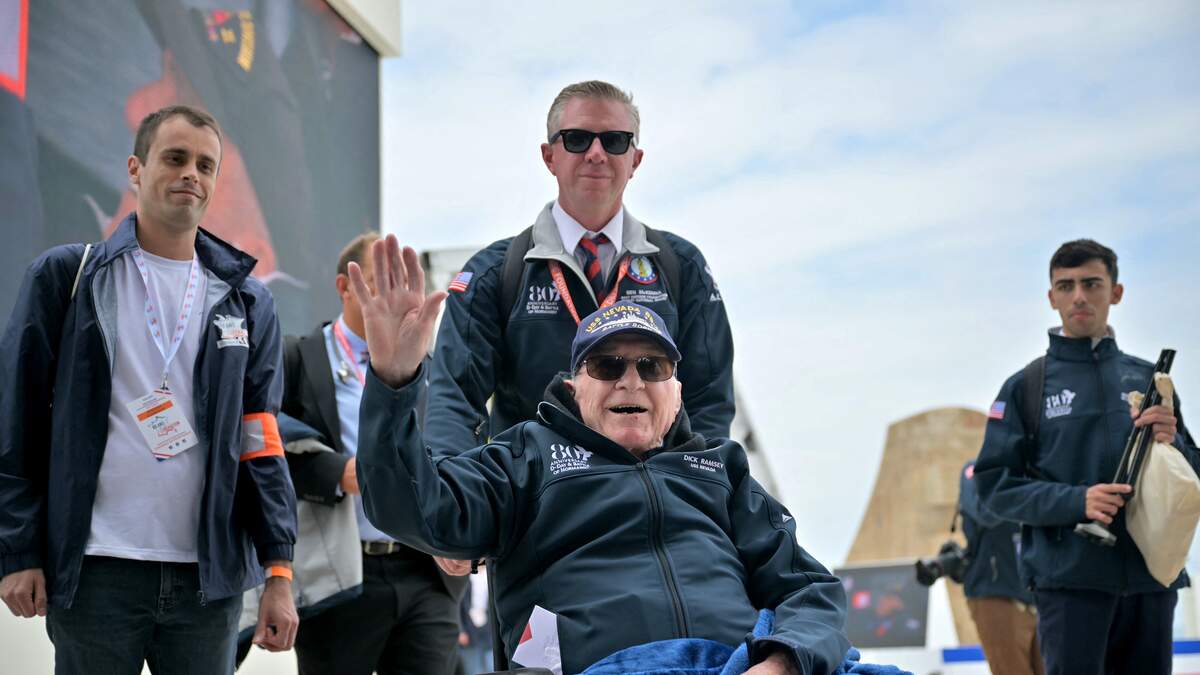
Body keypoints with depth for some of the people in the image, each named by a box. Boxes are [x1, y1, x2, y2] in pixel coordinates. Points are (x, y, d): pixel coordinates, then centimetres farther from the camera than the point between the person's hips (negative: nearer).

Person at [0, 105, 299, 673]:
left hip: (210, 578, 3)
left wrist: (279, 571, -1)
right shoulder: (63, 278, 3)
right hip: (95, 577, -2)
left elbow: (260, 443, 7)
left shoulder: (247, 301, 11)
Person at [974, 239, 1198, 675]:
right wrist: (1076, 501, -16)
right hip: (1069, 580, -3)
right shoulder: (1026, 387, 4)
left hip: (1151, 577, 3)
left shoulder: (1149, 379, 12)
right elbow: (995, 486, -1)